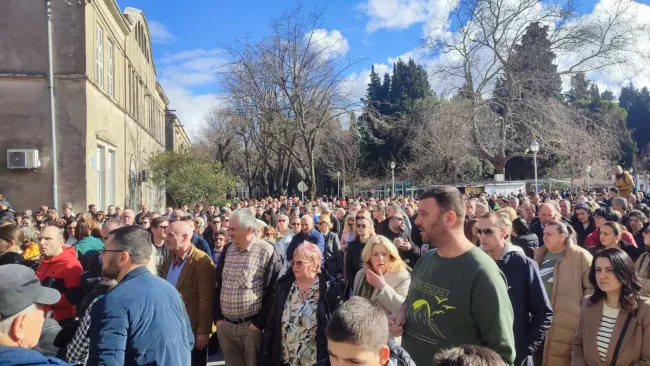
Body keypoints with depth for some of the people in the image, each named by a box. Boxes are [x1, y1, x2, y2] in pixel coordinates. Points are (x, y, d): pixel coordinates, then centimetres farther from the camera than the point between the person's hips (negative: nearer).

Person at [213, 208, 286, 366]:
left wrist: (259, 322, -13)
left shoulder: (267, 252, -12)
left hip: (251, 327, -6)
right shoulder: (227, 250, 7)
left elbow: (275, 290, -14)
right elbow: (218, 285, 13)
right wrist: (217, 317, 7)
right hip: (225, 325, 6)